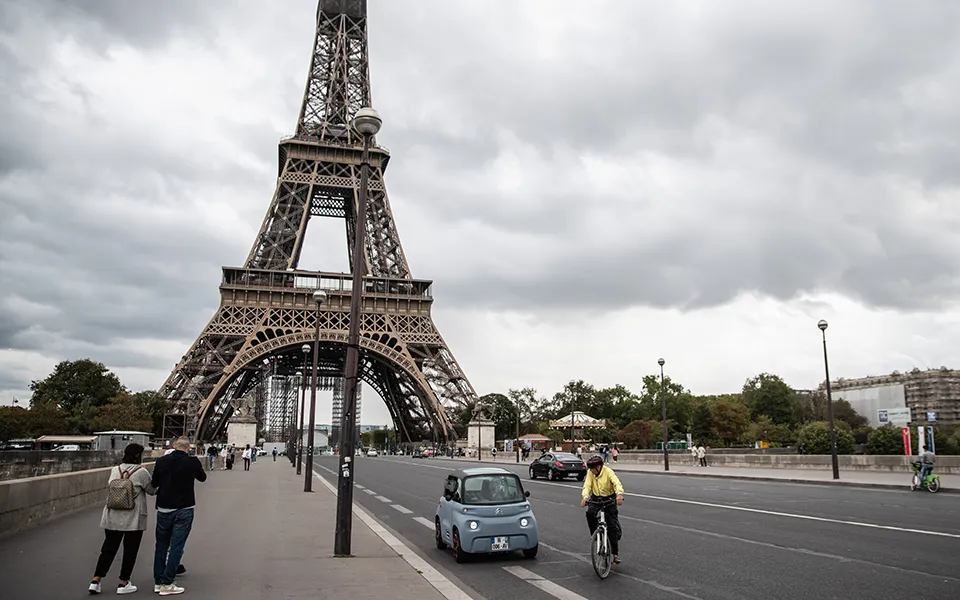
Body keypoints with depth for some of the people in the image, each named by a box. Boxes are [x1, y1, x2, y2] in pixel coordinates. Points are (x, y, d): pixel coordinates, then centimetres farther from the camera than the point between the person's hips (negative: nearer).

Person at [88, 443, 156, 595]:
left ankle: (95, 581, 13)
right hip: (133, 519, -5)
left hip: (113, 517, 5)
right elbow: (152, 490, -3)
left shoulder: (114, 470, 4)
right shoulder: (141, 472, -12)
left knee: (108, 548, 15)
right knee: (130, 551, 7)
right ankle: (123, 583, 13)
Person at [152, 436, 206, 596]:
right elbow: (202, 477, 8)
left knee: (161, 545, 15)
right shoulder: (192, 462, -11)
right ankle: (166, 584, 1)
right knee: (176, 546, 2)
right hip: (184, 510, -3)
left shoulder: (162, 461, -4)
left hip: (164, 509, 3)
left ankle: (158, 582, 20)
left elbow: (154, 483, 8)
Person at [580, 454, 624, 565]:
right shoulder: (590, 473, -8)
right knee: (590, 513, -29)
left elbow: (617, 483, -32)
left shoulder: (608, 472, -18)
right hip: (596, 499, 3)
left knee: (613, 527, -6)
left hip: (609, 499, -3)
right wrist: (585, 496, -38)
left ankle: (616, 554, 7)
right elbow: (587, 485, -17)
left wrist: (619, 494, -53)